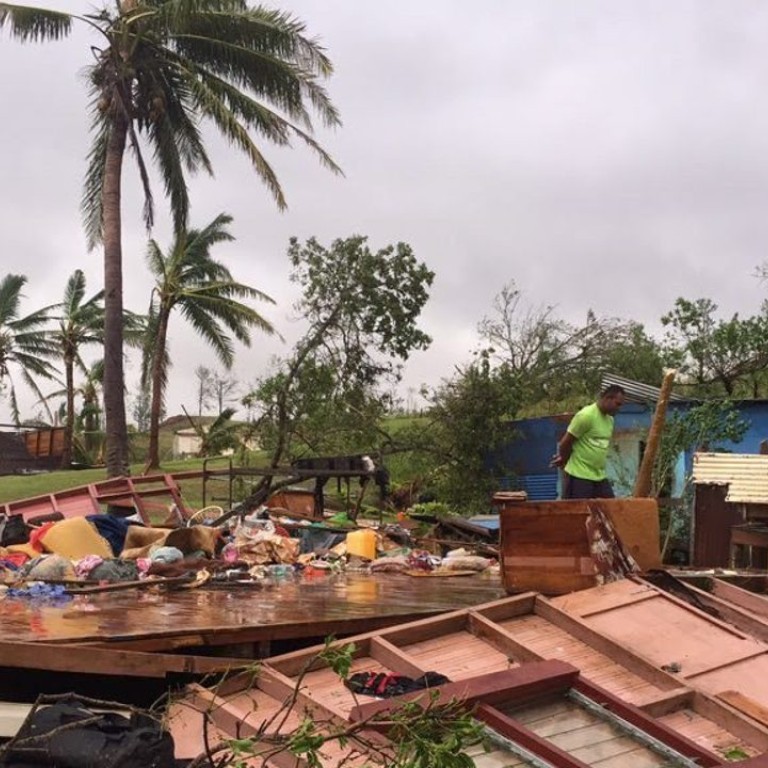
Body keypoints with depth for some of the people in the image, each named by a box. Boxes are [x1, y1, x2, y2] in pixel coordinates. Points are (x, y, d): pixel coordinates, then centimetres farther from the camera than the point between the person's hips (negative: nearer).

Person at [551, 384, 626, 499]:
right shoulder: (586, 415, -16)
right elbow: (565, 443, -12)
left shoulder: (609, 420, 12)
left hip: (600, 477, 8)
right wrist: (564, 461, 7)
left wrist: (564, 459, 17)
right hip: (579, 476, -8)